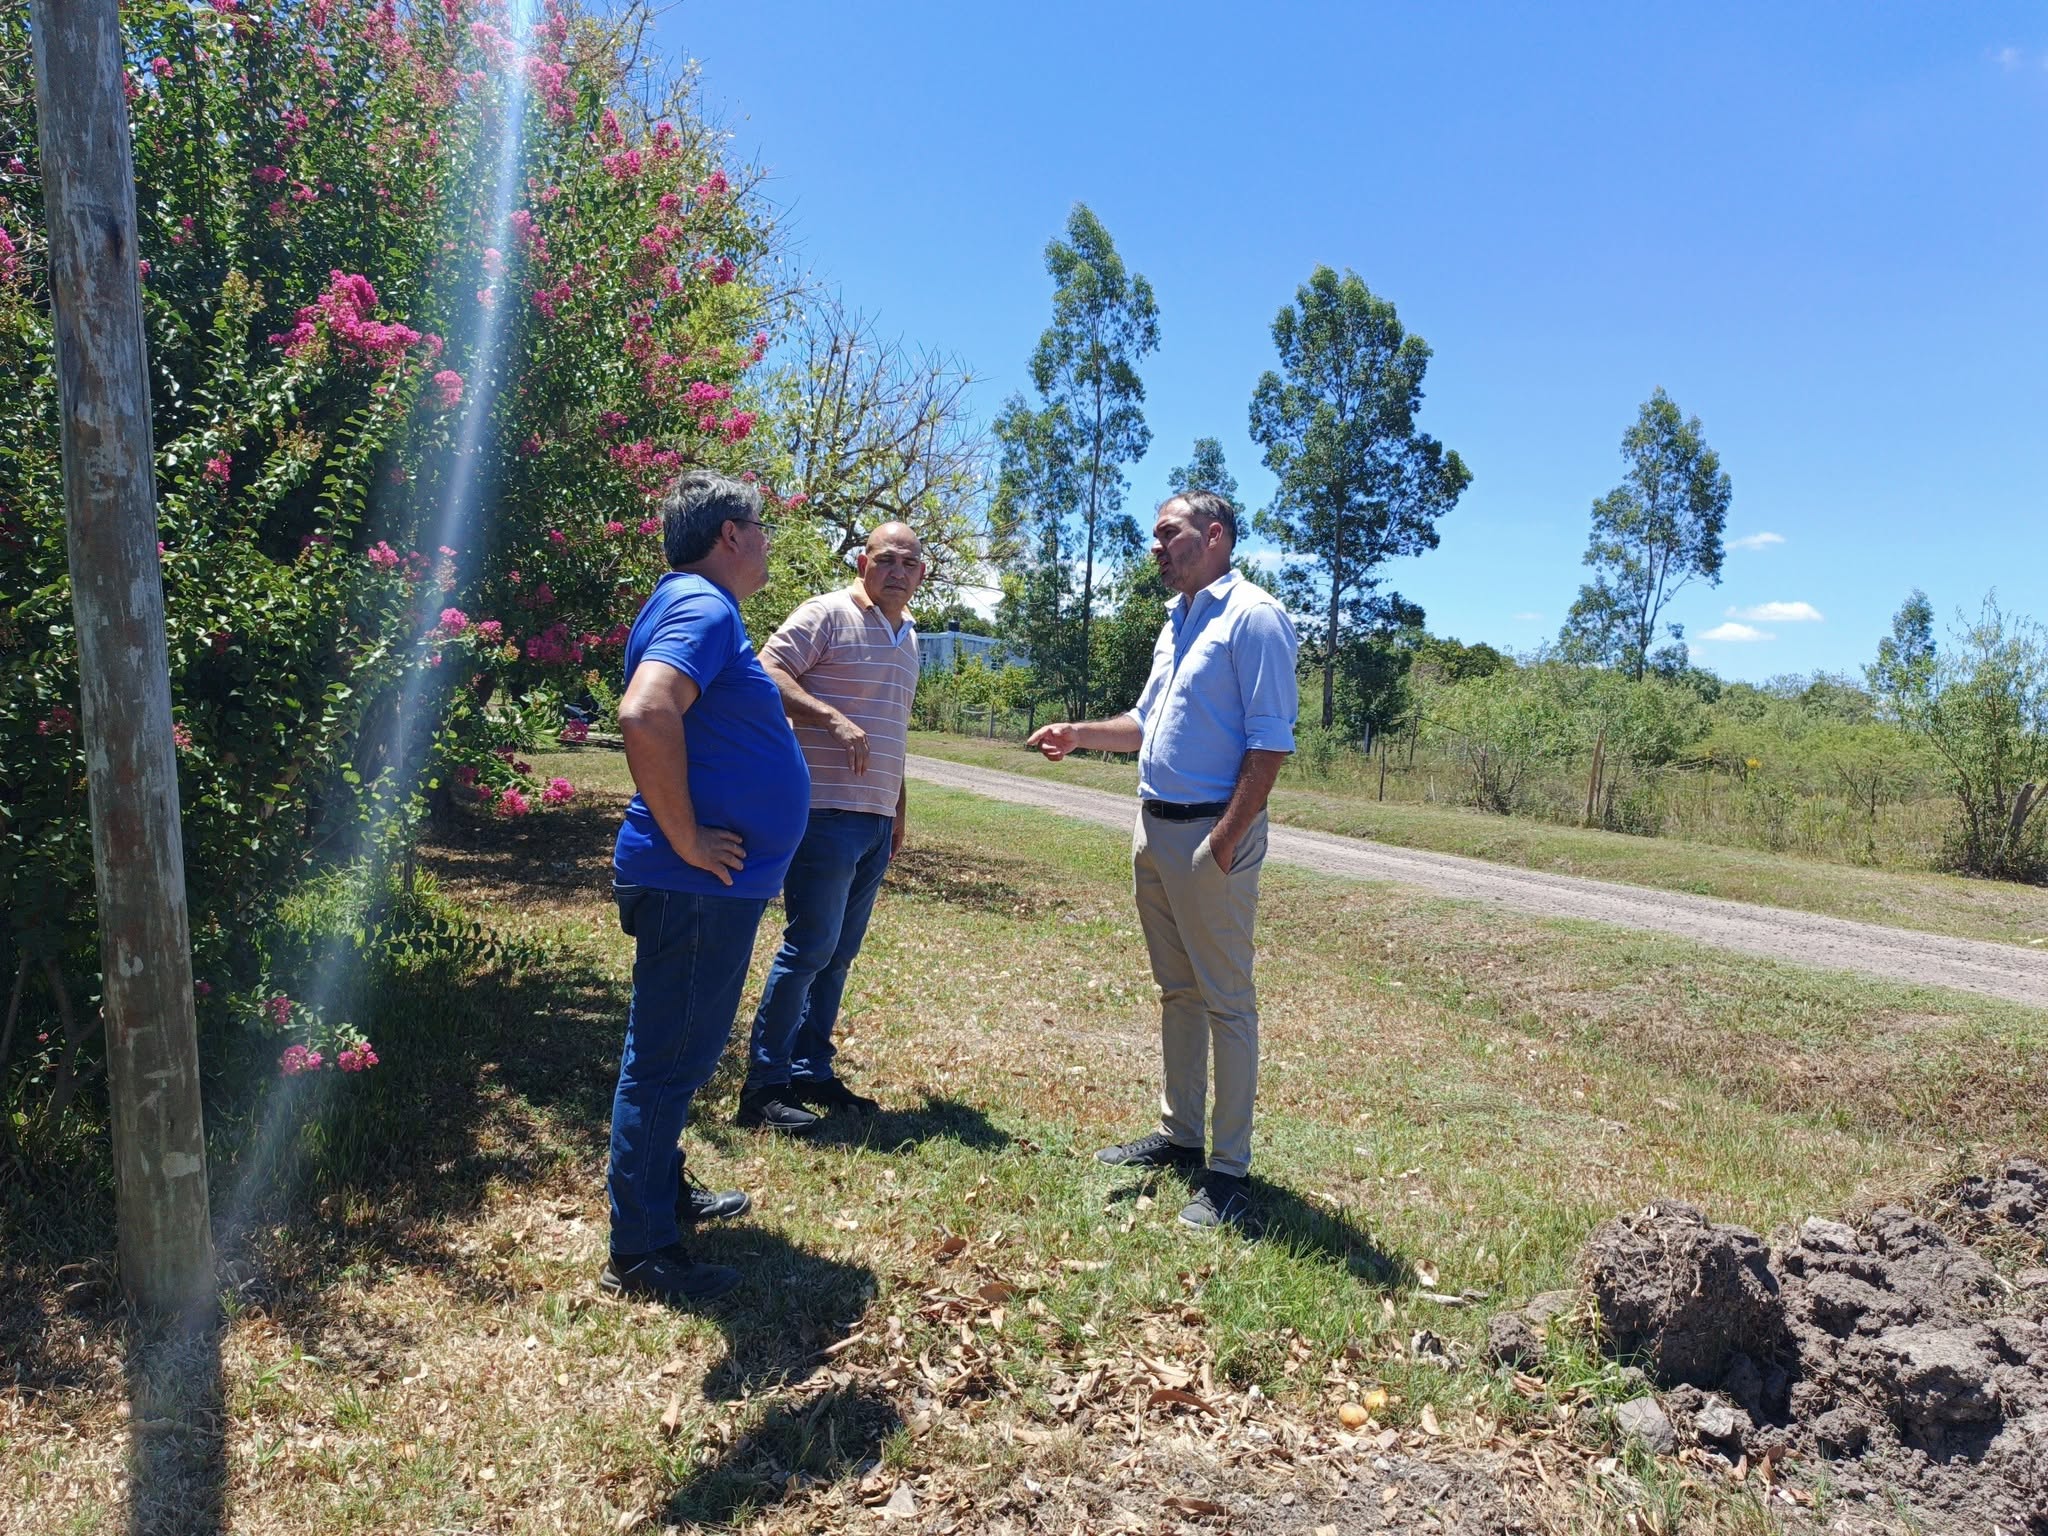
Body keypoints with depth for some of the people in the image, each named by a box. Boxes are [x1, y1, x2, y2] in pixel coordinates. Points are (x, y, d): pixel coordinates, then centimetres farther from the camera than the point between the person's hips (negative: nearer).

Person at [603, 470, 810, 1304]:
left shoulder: (698, 606, 16)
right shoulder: (702, 607, -17)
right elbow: (645, 713, -35)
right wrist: (685, 840, -26)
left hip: (713, 886, 11)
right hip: (698, 887, -11)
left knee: (679, 1051, 22)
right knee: (669, 1058, -1)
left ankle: (666, 1192, 38)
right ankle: (640, 1251, 11)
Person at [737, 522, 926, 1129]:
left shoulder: (908, 637, 19)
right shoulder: (829, 614, -6)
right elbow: (768, 672, -16)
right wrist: (833, 719, -26)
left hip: (875, 821, 8)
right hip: (827, 811, -8)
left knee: (839, 952, 12)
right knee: (811, 945, -7)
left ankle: (811, 1072, 22)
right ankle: (763, 1084, 3)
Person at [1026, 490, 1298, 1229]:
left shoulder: (1253, 617, -12)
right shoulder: (1176, 623, 17)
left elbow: (1271, 741, -18)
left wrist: (1228, 836, -23)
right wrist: (1080, 735, 12)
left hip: (1212, 834, -9)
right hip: (1154, 829, 9)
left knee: (1226, 1001, -2)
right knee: (1176, 992, 16)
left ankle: (1229, 1170, 7)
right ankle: (1179, 1136, 29)